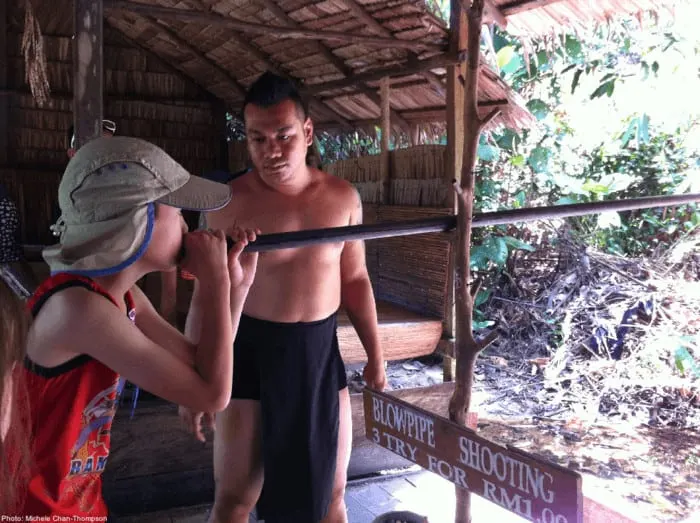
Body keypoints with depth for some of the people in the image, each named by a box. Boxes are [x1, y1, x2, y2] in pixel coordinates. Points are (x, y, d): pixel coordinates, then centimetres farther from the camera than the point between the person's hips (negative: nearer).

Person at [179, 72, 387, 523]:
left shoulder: (342, 198, -2)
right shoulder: (228, 204, -10)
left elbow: (355, 279, 9)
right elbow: (206, 296, -4)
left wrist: (375, 352, 5)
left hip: (320, 354, 3)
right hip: (249, 354, -2)